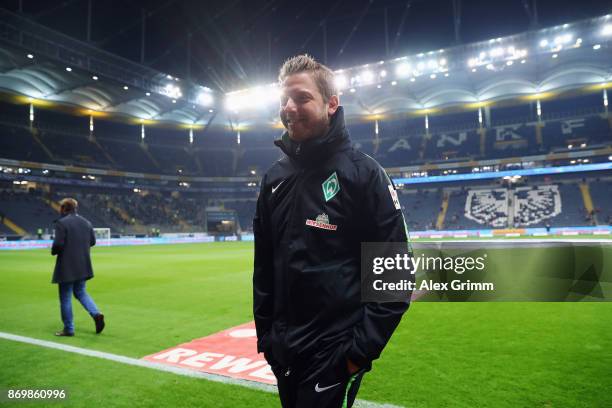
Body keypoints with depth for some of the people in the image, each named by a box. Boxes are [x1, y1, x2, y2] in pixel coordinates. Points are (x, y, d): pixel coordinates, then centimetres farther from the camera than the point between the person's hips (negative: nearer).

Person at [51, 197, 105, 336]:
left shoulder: (61, 222, -13)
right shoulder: (86, 222, 8)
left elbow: (58, 244, -19)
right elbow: (93, 241, 12)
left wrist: (53, 251, 1)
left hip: (66, 266, -6)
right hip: (83, 265, 6)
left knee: (65, 298, 5)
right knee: (80, 292, 20)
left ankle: (68, 329, 13)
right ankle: (96, 314, 1)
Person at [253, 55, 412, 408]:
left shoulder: (363, 172, -11)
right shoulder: (274, 178, 5)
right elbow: (264, 265, 11)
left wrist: (363, 348, -13)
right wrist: (265, 333, 10)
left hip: (334, 353, -5)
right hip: (283, 352, 6)